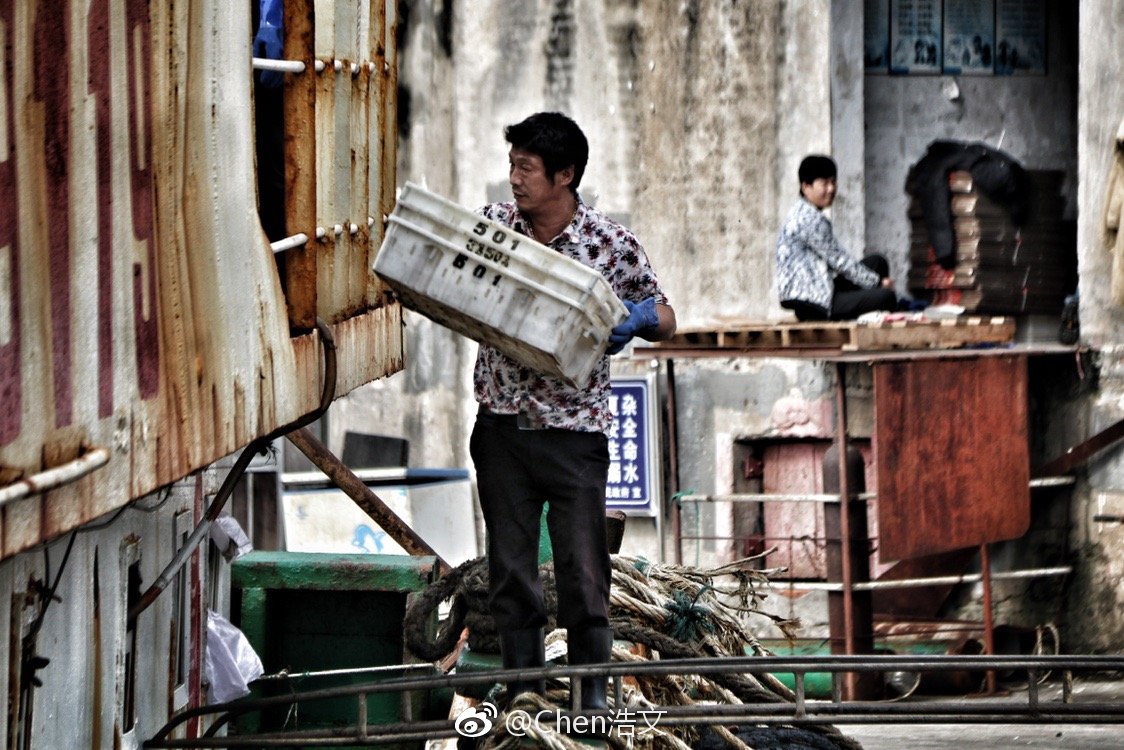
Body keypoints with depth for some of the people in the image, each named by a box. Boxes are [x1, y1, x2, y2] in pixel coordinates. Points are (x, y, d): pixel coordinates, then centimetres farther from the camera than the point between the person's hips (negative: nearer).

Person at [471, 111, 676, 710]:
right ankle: (522, 694, 17)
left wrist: (643, 318, -20)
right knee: (510, 571, 9)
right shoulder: (492, 224, 2)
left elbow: (664, 321, 3)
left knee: (583, 576, -3)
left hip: (573, 434, -3)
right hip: (502, 429, 3)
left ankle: (595, 700, 6)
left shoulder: (612, 245, -7)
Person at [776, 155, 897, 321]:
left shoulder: (803, 214, 17)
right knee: (886, 298, -21)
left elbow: (837, 258, 20)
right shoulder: (811, 219, -16)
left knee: (877, 262, 14)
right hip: (812, 304, -11)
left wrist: (876, 281, 14)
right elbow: (839, 260, -13)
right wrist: (877, 282, -4)